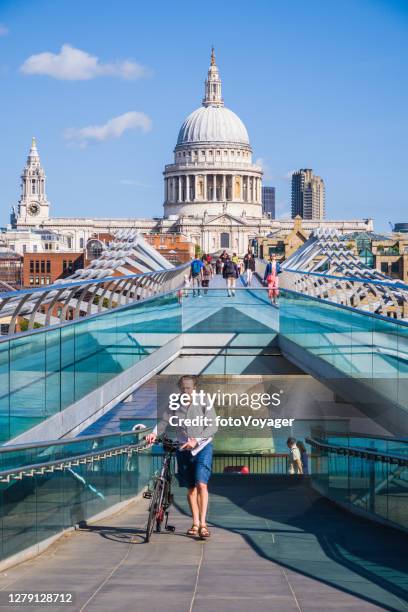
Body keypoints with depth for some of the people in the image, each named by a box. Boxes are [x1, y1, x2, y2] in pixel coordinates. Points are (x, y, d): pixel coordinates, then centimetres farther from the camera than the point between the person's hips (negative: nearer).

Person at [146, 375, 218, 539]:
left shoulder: (204, 404, -7)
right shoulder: (175, 406, 4)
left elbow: (212, 426, -14)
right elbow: (164, 422, 3)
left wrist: (196, 441, -25)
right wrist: (154, 433, -18)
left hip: (202, 448, -4)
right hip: (183, 450, 4)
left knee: (201, 484, -17)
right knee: (190, 488, 8)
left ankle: (203, 523, -16)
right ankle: (195, 524, 17)